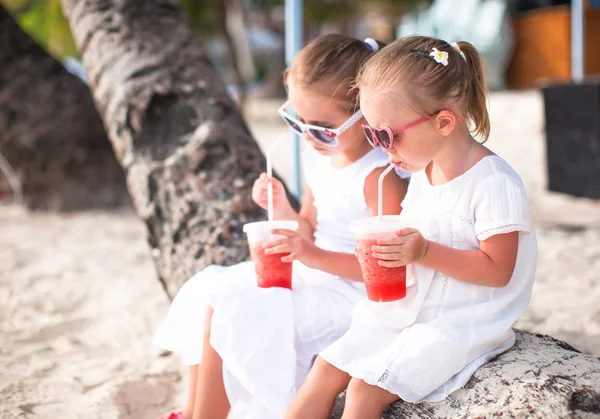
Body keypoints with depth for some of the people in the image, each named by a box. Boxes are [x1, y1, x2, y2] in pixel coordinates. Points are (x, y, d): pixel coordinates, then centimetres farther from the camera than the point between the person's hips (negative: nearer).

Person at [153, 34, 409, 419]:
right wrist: (283, 210, -8)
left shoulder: (379, 177, -22)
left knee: (230, 309, -19)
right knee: (207, 291, 5)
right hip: (312, 273, 10)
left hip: (350, 287, -9)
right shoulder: (319, 157, 4)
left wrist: (315, 256, -32)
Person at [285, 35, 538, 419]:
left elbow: (497, 270, -19)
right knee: (326, 371, -1)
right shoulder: (423, 172, 8)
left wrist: (425, 252, -26)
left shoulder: (495, 183, -19)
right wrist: (392, 247, -4)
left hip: (461, 326, -8)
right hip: (406, 310, 8)